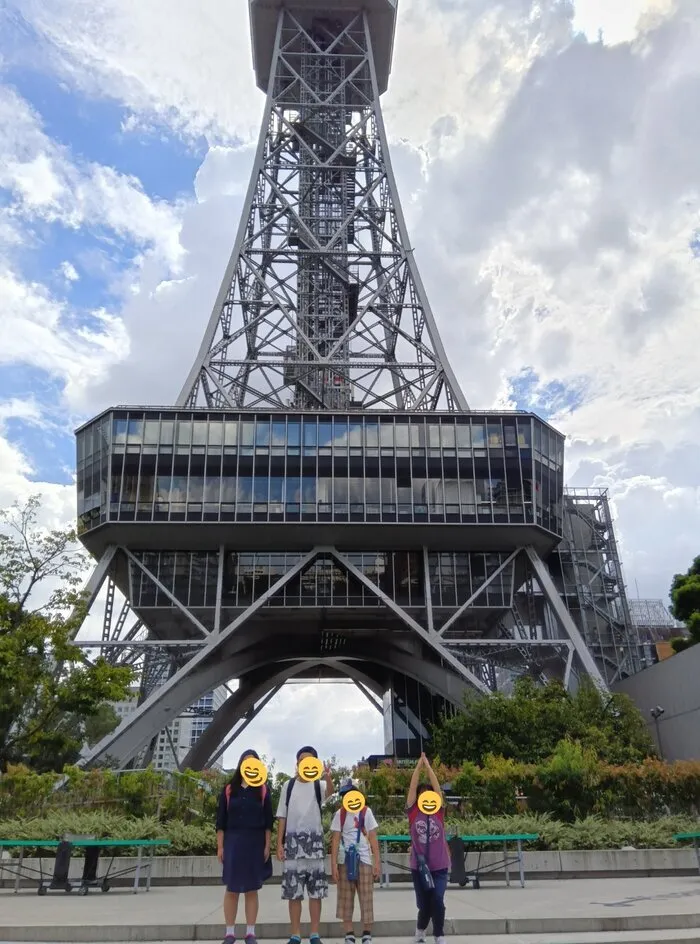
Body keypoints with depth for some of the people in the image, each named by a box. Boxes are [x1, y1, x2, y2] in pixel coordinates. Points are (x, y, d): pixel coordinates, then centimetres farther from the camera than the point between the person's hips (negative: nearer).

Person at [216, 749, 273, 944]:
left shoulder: (263, 790, 2)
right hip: (232, 842, 0)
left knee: (252, 889, 5)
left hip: (255, 843, 0)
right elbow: (221, 820, 3)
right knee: (231, 889, 4)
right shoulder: (229, 789, 3)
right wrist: (220, 846, -2)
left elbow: (268, 821, 2)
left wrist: (267, 846, -4)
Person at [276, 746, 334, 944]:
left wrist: (328, 778, -49)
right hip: (293, 840, 1)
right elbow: (282, 816, 8)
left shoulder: (319, 785, 1)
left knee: (316, 889, 1)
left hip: (314, 840, -1)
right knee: (293, 890, 3)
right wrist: (279, 843, 0)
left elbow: (330, 791, -25)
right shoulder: (288, 785, 7)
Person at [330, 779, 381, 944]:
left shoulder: (366, 812, 1)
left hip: (364, 860, -1)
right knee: (345, 899, 4)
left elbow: (373, 838, 2)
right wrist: (333, 864, -7)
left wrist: (377, 861, -4)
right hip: (344, 861, 1)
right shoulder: (340, 814, 2)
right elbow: (335, 840, 1)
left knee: (366, 898, 1)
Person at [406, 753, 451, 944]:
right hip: (419, 867, 0)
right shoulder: (413, 812, 0)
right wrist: (419, 765, -8)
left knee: (437, 901, -13)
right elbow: (413, 787, -6)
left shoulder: (438, 812, 2)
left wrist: (428, 765, -6)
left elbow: (436, 786, -5)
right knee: (424, 905, 9)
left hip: (439, 866, 0)